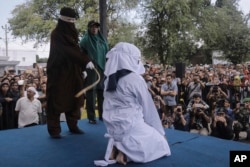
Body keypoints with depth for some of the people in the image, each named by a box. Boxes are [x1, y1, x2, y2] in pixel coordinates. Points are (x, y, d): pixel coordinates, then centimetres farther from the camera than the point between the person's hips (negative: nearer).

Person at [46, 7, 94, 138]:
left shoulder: (72, 34, 12)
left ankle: (73, 126, 20)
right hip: (59, 73, -7)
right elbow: (68, 51, -24)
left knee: (74, 99, 9)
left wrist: (82, 69, 9)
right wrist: (86, 61, -32)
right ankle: (54, 130, 9)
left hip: (73, 73, 7)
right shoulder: (56, 34, -12)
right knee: (57, 101, -1)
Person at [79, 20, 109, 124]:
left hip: (102, 67, 4)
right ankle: (91, 117, 0)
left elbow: (107, 53, 17)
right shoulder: (85, 40, 2)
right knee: (91, 91, -5)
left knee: (102, 90, 6)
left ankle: (102, 115, 16)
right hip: (91, 68, -4)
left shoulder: (102, 39, 16)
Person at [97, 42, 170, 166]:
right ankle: (126, 152, -7)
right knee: (160, 143, 14)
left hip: (113, 128, 7)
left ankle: (115, 148, 5)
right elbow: (148, 107, -5)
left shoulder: (109, 79, 4)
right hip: (130, 126, -7)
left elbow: (109, 107, 10)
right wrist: (160, 131, 8)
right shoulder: (135, 79, -15)